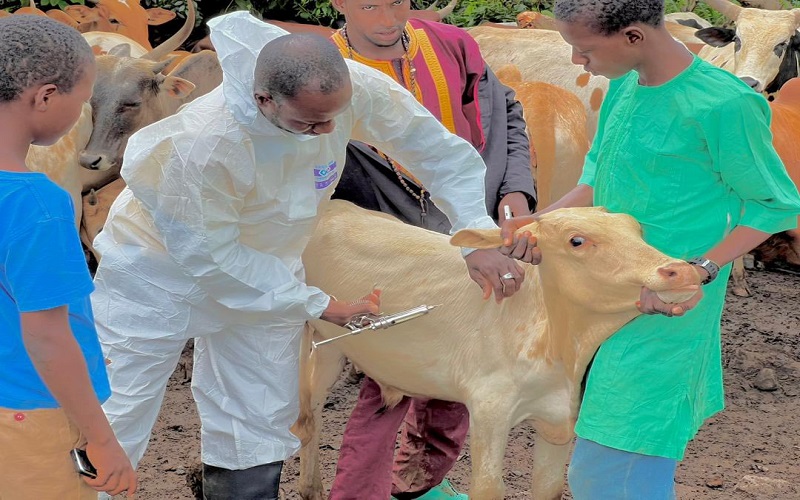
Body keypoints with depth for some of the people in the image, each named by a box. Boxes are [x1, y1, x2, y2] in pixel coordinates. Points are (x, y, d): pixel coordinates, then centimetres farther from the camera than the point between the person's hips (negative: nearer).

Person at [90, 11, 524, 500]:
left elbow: (441, 149, -11)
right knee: (115, 430, -3)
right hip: (161, 269, -5)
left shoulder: (358, 88, -27)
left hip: (262, 269, 5)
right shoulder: (202, 144, -39)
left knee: (260, 432, 8)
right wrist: (318, 305, -21)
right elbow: (209, 257, -26)